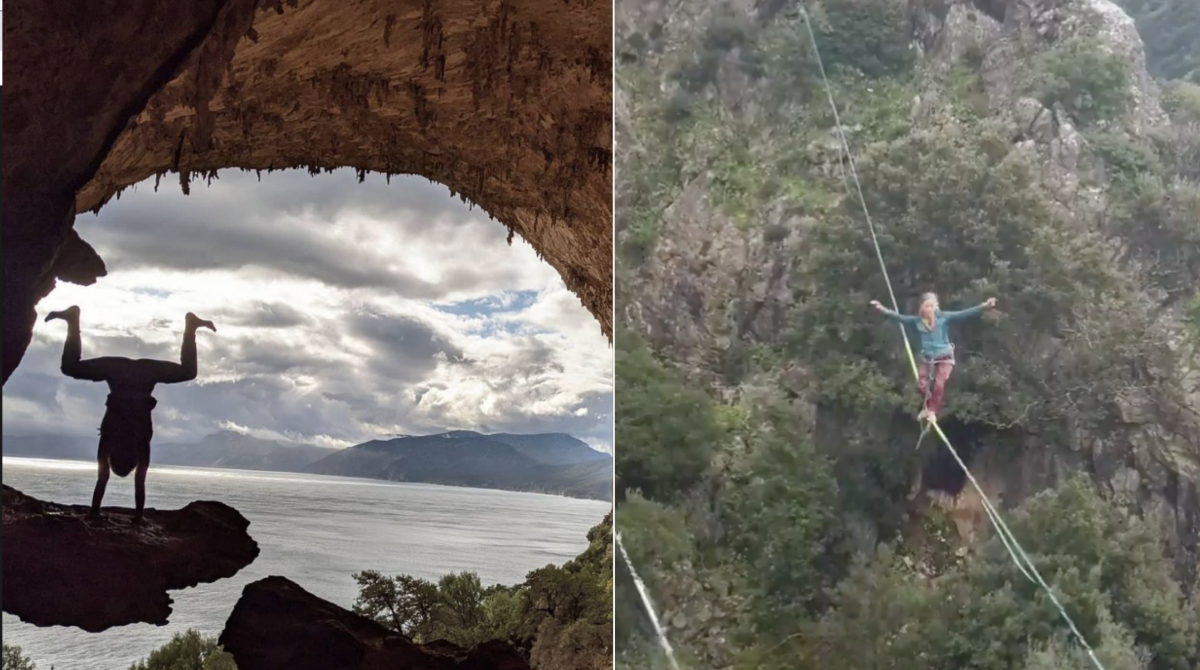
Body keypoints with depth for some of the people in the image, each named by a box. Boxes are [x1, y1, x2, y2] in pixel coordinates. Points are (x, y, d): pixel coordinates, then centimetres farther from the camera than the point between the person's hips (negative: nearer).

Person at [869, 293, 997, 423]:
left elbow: (962, 314, -19)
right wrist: (883, 309, -19)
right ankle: (929, 407, 23)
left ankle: (933, 410, 11)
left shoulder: (943, 318, -13)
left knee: (939, 385, -13)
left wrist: (983, 307, -30)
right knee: (921, 385, -8)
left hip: (945, 358, -2)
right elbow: (899, 317, -7)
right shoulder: (916, 321, -7)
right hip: (927, 359, 2)